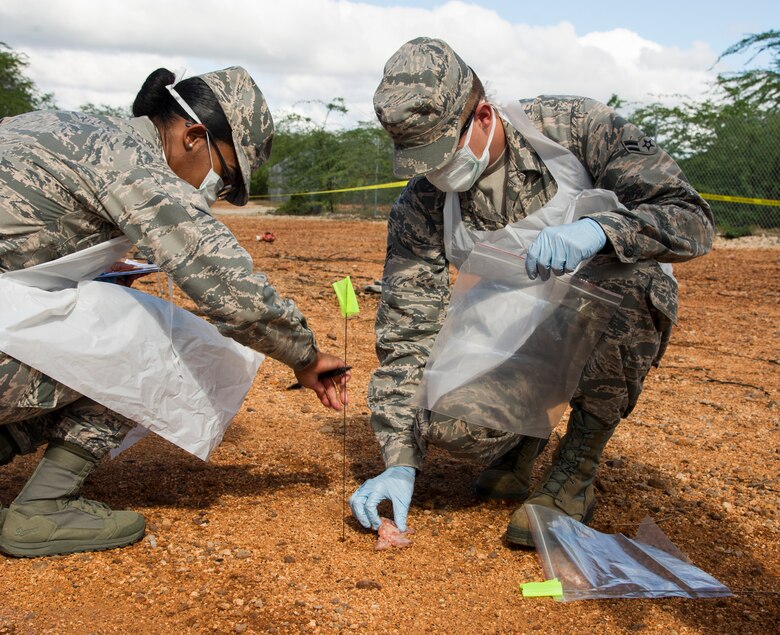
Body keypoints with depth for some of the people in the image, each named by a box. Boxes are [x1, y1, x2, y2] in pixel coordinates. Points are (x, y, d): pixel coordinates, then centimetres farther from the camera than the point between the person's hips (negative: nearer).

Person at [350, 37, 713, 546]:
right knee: (446, 422, -27)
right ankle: (528, 427, 12)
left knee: (629, 277, -36)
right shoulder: (421, 208, -13)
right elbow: (406, 334, -15)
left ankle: (576, 473, -17)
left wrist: (597, 230, -43)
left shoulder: (574, 128, -19)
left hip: (610, 323, -1)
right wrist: (400, 463, -23)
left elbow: (693, 221, -22)